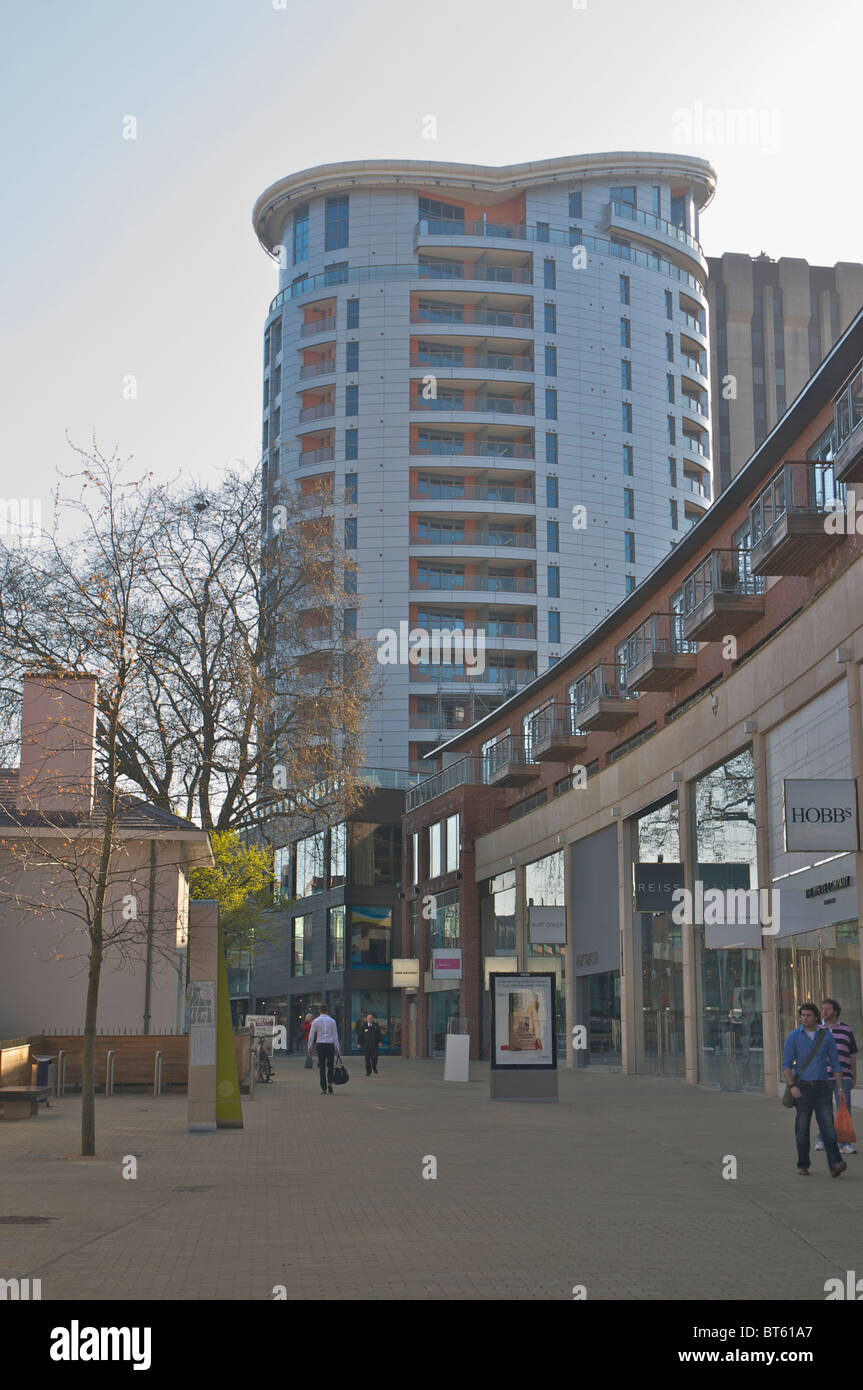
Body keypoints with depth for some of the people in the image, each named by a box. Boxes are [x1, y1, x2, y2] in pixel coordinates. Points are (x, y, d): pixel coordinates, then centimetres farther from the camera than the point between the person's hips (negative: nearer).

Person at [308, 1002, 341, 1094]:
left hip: (320, 1045, 0)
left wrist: (310, 1047, 8)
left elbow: (311, 1035, 2)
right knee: (330, 1066, 7)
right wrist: (337, 1048, 5)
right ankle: (329, 1082, -16)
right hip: (330, 1045, 0)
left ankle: (323, 1088, 3)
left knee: (322, 1067, 5)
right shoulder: (332, 1021, 2)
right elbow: (335, 1035, 2)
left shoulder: (316, 1021, 1)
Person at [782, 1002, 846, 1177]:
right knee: (802, 1128, 2)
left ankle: (835, 1165, -21)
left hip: (822, 1087, 1)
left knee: (828, 1125, -12)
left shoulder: (827, 1036, 4)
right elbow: (786, 1064, -5)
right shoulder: (793, 1036, -2)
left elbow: (834, 1063, 8)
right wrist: (792, 1087, -18)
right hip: (801, 1088, -1)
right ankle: (803, 1166, 14)